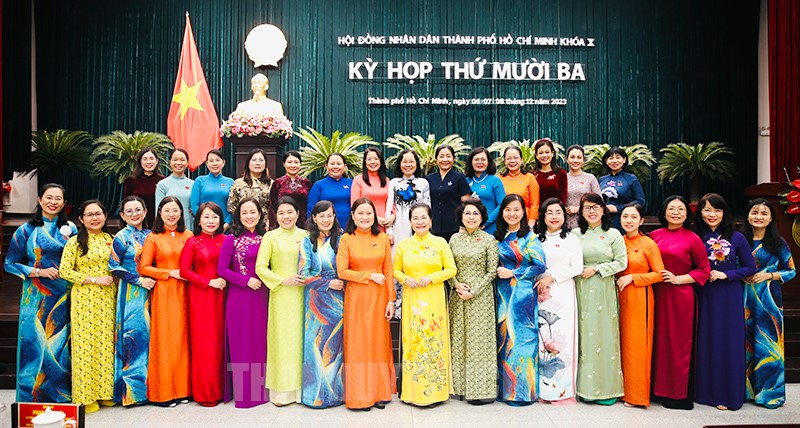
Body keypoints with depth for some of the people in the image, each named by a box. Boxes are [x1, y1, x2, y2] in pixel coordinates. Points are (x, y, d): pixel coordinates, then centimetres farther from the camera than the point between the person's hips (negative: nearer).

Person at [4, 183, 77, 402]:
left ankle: (61, 396, 16)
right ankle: (32, 397, 12)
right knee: (35, 342, -1)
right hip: (36, 297, -2)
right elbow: (10, 264, 2)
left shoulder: (70, 229, 8)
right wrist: (38, 272, -10)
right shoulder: (27, 230, 1)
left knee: (61, 344, 6)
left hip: (63, 297, 2)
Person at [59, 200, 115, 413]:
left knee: (106, 343, 6)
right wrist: (94, 279, -13)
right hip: (84, 299, -4)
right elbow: (64, 271, -8)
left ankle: (105, 391, 17)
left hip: (108, 299, 4)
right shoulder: (75, 242, -2)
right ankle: (86, 396, 10)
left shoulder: (110, 239, 11)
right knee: (85, 342, -1)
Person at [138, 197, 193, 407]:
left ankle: (182, 388, 16)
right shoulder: (153, 238, 2)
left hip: (183, 292, 2)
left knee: (182, 338, 5)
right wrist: (170, 273, -9)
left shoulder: (188, 236, 8)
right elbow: (144, 268, -2)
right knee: (164, 339, 0)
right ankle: (163, 392, 11)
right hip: (162, 292, -2)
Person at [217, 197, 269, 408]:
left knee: (260, 341, 9)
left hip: (262, 296, 4)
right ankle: (243, 392, 13)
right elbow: (222, 269, -6)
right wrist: (246, 280, -12)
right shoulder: (232, 239, -4)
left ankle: (260, 389, 22)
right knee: (241, 342, 2)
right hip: (239, 296, -3)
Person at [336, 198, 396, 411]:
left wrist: (391, 300, -1)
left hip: (379, 297, 2)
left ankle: (379, 392, 19)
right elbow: (342, 271, -8)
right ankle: (360, 395, 14)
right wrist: (370, 275, -10)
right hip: (356, 297, -2)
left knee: (379, 343, 7)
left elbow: (388, 272, 4)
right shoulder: (346, 239, -2)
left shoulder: (383, 238, 5)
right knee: (357, 344, 3)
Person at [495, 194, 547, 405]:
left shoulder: (530, 237, -4)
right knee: (504, 338, 7)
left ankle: (523, 391, 9)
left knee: (521, 336, -2)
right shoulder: (499, 237, 10)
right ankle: (506, 387, 18)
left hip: (523, 293, -5)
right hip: (504, 294, 5)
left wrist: (514, 273, -11)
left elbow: (540, 265, -9)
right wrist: (499, 273, 0)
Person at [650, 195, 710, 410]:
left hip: (680, 296, -3)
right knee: (659, 339, 6)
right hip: (657, 295, 3)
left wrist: (678, 279, -10)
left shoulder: (692, 239, -2)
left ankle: (679, 394, 14)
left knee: (679, 342, 2)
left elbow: (704, 270, -1)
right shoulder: (654, 236, 7)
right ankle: (660, 388, 18)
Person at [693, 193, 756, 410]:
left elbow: (750, 268, 2)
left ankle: (728, 394, 16)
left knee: (728, 343, 4)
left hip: (729, 297, -1)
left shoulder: (736, 238, -1)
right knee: (706, 342, 7)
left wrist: (726, 274, -10)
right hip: (704, 297, 1)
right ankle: (706, 391, 20)